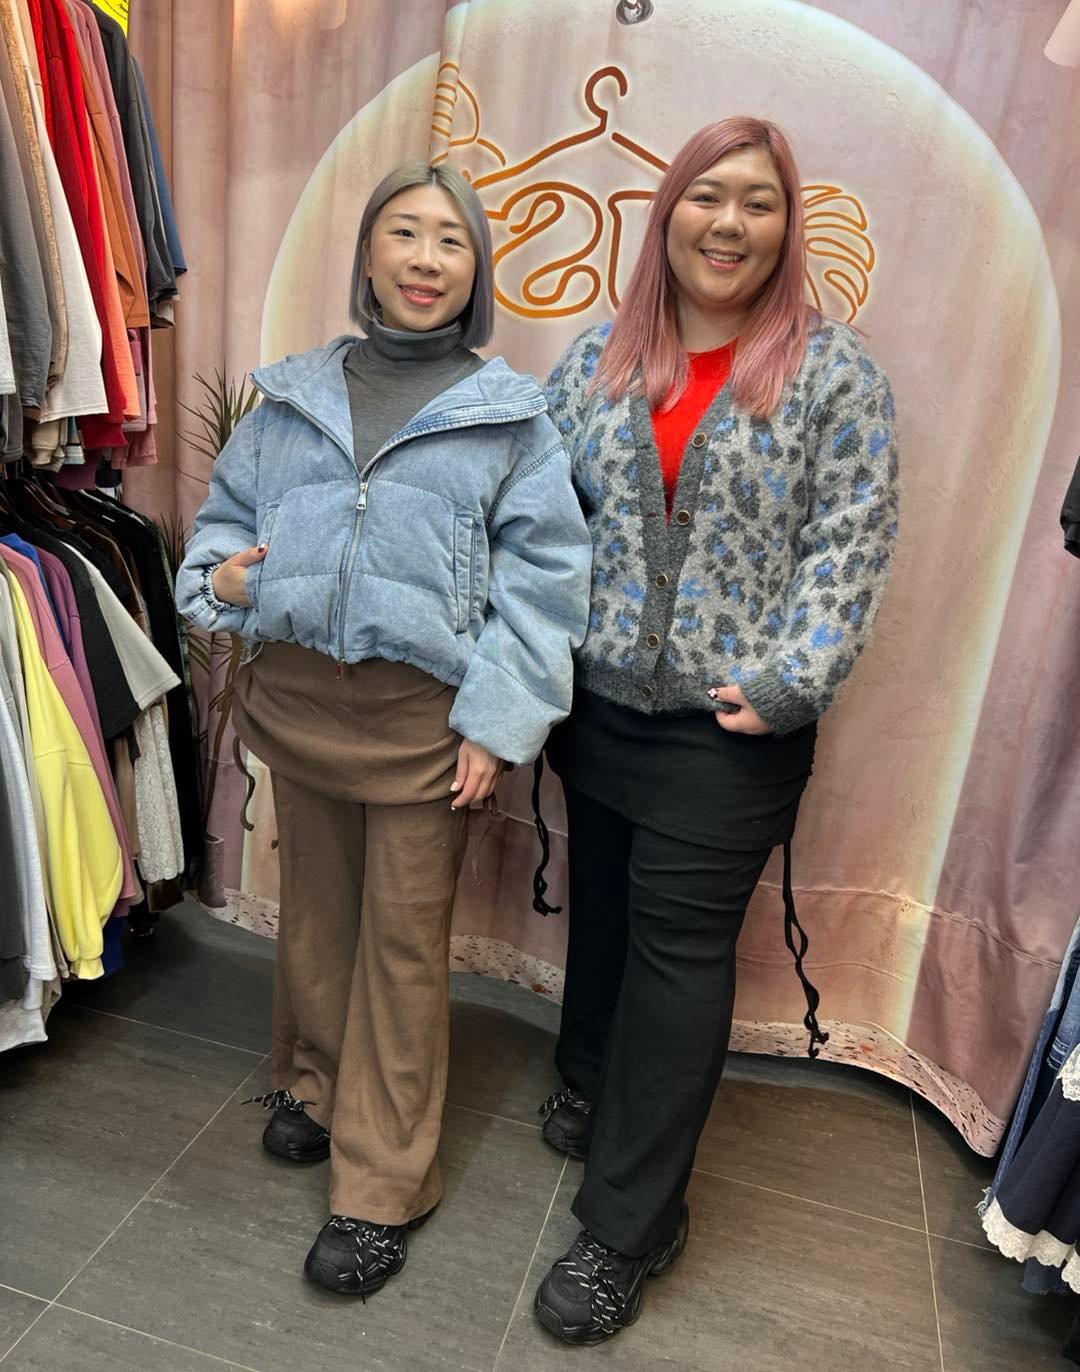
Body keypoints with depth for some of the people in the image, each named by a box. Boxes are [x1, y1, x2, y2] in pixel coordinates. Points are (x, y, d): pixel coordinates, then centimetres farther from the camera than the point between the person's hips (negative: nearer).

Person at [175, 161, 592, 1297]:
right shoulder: (293, 395, 9)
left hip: (424, 710, -3)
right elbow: (223, 512, 19)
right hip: (296, 693, 4)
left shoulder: (509, 413, 0)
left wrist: (497, 719, -12)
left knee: (404, 935, 5)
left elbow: (544, 572, -5)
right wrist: (222, 572, -5)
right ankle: (316, 1081, 44)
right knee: (316, 904, 19)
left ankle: (381, 1186, 22)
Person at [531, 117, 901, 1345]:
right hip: (597, 700, 4)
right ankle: (593, 1083, 46)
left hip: (727, 725, -4)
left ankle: (628, 1227, 18)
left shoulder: (835, 375, -2)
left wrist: (786, 685, -15)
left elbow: (849, 547, -6)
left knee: (680, 947, 2)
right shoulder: (598, 359, 8)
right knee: (602, 907, 19)